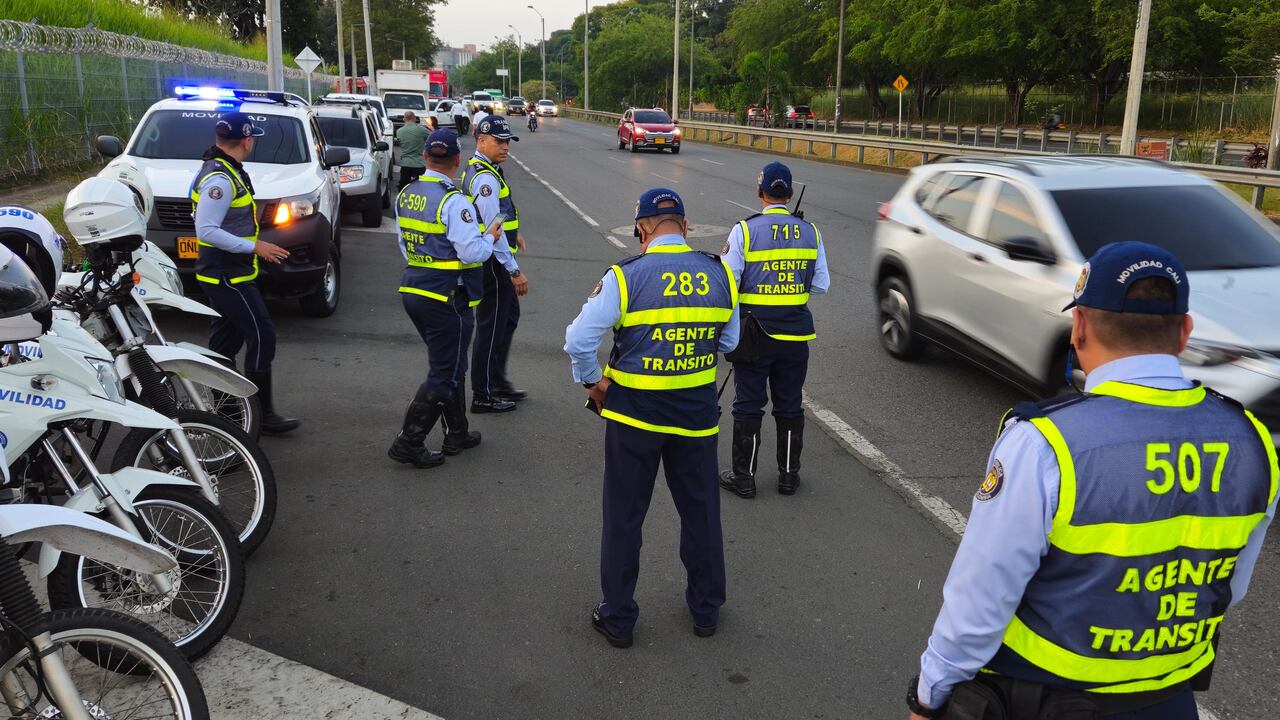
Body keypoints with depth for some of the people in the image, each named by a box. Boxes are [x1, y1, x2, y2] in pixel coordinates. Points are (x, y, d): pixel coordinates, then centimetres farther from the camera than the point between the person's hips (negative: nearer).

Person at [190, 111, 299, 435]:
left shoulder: (223, 171, 12)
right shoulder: (220, 179, -20)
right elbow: (206, 231, -25)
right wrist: (254, 247, -23)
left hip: (223, 274, 11)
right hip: (228, 276, -11)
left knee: (226, 341, 16)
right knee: (262, 337, -7)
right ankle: (263, 413, -2)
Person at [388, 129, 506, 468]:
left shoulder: (406, 195, 7)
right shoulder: (454, 201, -19)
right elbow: (472, 252, -21)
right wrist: (490, 239, -3)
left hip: (413, 290, 9)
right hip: (447, 298, -8)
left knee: (449, 364, 21)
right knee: (443, 373, 2)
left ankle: (457, 433, 31)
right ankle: (409, 443, 3)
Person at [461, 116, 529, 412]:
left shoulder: (475, 170, 12)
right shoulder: (486, 178, -21)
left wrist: (512, 232, 36)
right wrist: (514, 270, -23)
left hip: (491, 259, 11)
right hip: (492, 261, -11)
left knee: (509, 315, 21)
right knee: (491, 326, -1)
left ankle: (497, 381, 32)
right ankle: (483, 396, 10)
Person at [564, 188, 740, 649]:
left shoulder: (625, 276, -14)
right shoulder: (719, 274, -3)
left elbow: (578, 340, -17)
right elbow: (728, 342, 8)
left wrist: (593, 382, -1)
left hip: (633, 412, -3)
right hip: (697, 413, 3)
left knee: (624, 517, 12)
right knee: (701, 511, 19)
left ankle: (617, 618, 24)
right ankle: (706, 609, 34)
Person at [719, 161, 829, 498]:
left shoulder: (744, 230, -11)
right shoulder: (810, 231, 0)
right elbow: (821, 284, 4)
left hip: (754, 335, -3)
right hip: (796, 335, 3)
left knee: (748, 407, 7)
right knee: (790, 407, 14)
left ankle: (744, 478, 16)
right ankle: (789, 475, 25)